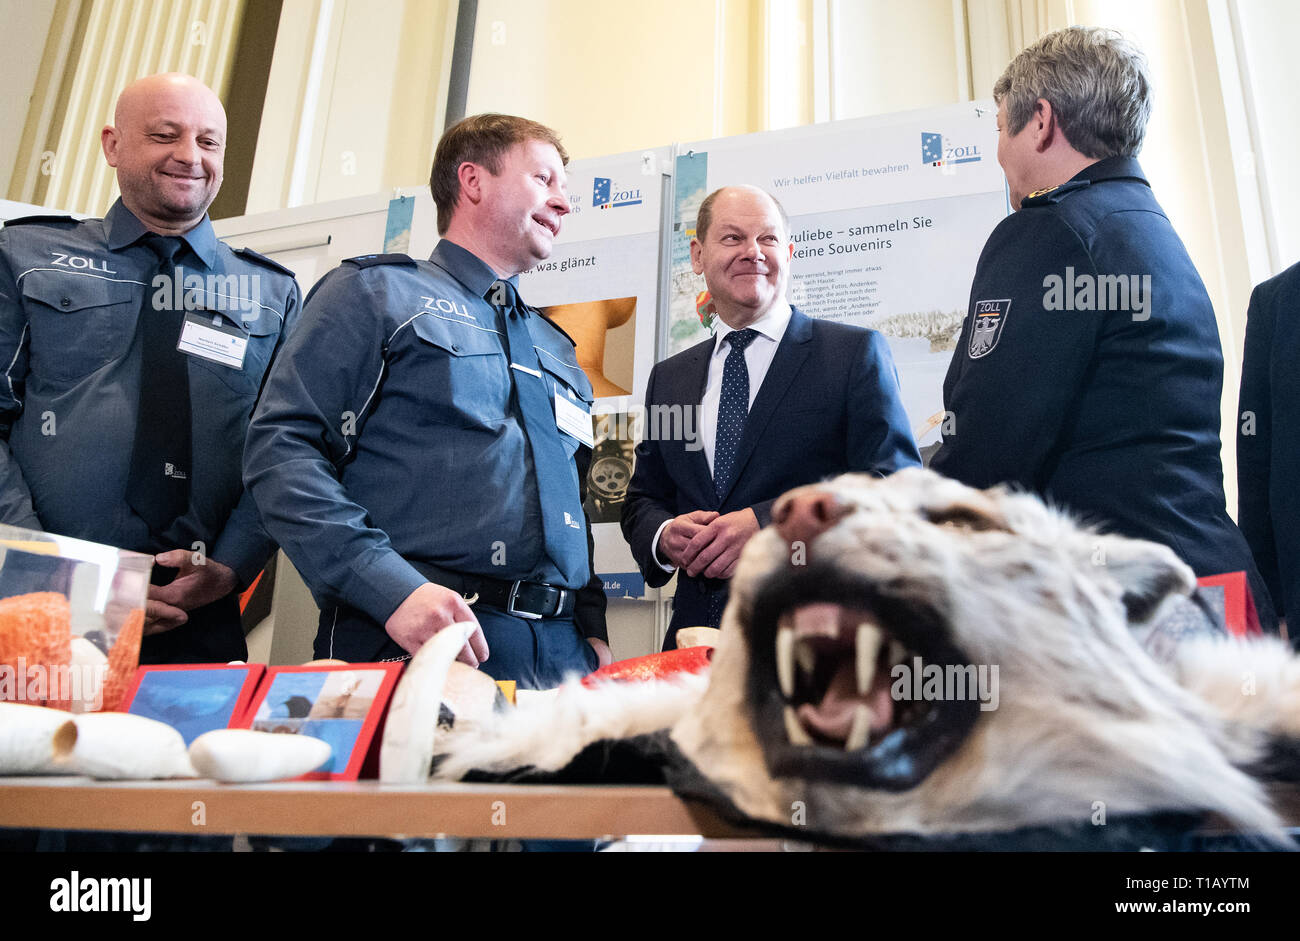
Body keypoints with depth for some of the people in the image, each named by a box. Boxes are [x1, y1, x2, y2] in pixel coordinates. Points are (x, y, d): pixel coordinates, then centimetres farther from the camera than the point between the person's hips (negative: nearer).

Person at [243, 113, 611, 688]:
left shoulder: (558, 350, 24)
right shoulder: (376, 294, 4)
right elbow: (281, 448, -7)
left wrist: (593, 632, 10)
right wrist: (394, 588, -19)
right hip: (408, 642, -5)